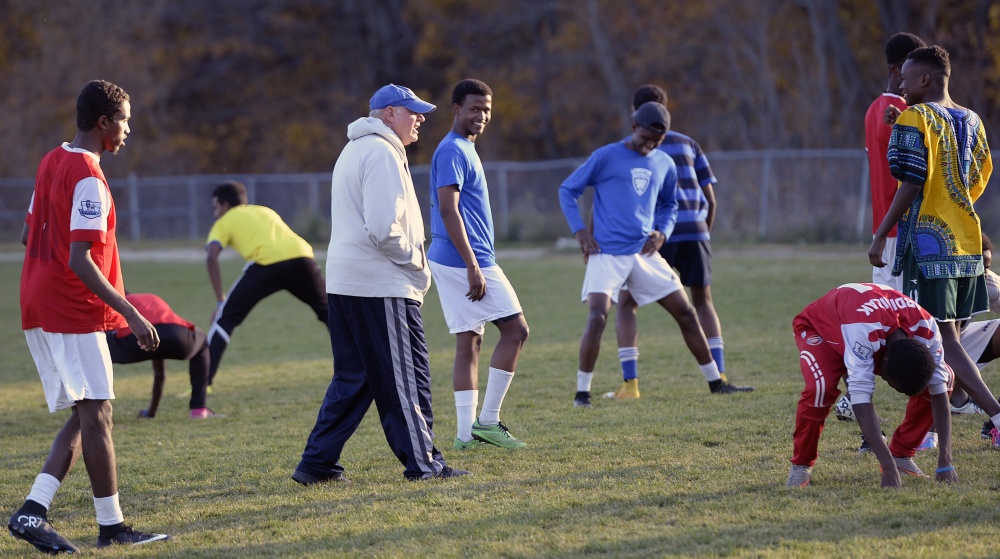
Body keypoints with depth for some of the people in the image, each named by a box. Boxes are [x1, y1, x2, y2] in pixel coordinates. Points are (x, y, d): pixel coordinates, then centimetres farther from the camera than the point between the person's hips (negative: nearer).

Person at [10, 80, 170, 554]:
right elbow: (80, 261, -23)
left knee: (84, 416, 9)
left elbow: (28, 234, 22)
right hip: (74, 312, -9)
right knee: (96, 414, -2)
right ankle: (111, 525, 3)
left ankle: (32, 512, -1)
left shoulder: (51, 162, 13)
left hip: (37, 309, 9)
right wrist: (130, 313, -22)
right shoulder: (88, 179, -16)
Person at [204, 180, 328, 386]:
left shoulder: (224, 222, 22)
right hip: (301, 255, 4)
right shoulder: (266, 211, 36)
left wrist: (220, 301, 5)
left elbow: (212, 258, 7)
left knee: (225, 319, 8)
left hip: (266, 262, -4)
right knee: (329, 313, 23)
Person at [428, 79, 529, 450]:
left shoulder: (464, 149, 19)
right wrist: (472, 266, -24)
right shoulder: (453, 151, -13)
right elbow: (448, 210, -21)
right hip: (467, 259, -10)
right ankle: (487, 420, -4)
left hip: (453, 262, 10)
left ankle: (467, 432, 6)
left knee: (469, 342, 7)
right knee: (516, 329, -5)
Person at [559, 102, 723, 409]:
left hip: (645, 254, 5)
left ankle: (716, 381, 17)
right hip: (607, 254, -5)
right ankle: (582, 391, -10)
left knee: (686, 313, 5)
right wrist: (579, 230, -8)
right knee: (597, 317, -20)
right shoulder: (606, 157, -4)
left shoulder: (665, 165, 11)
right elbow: (568, 190, 3)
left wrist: (662, 232, 5)